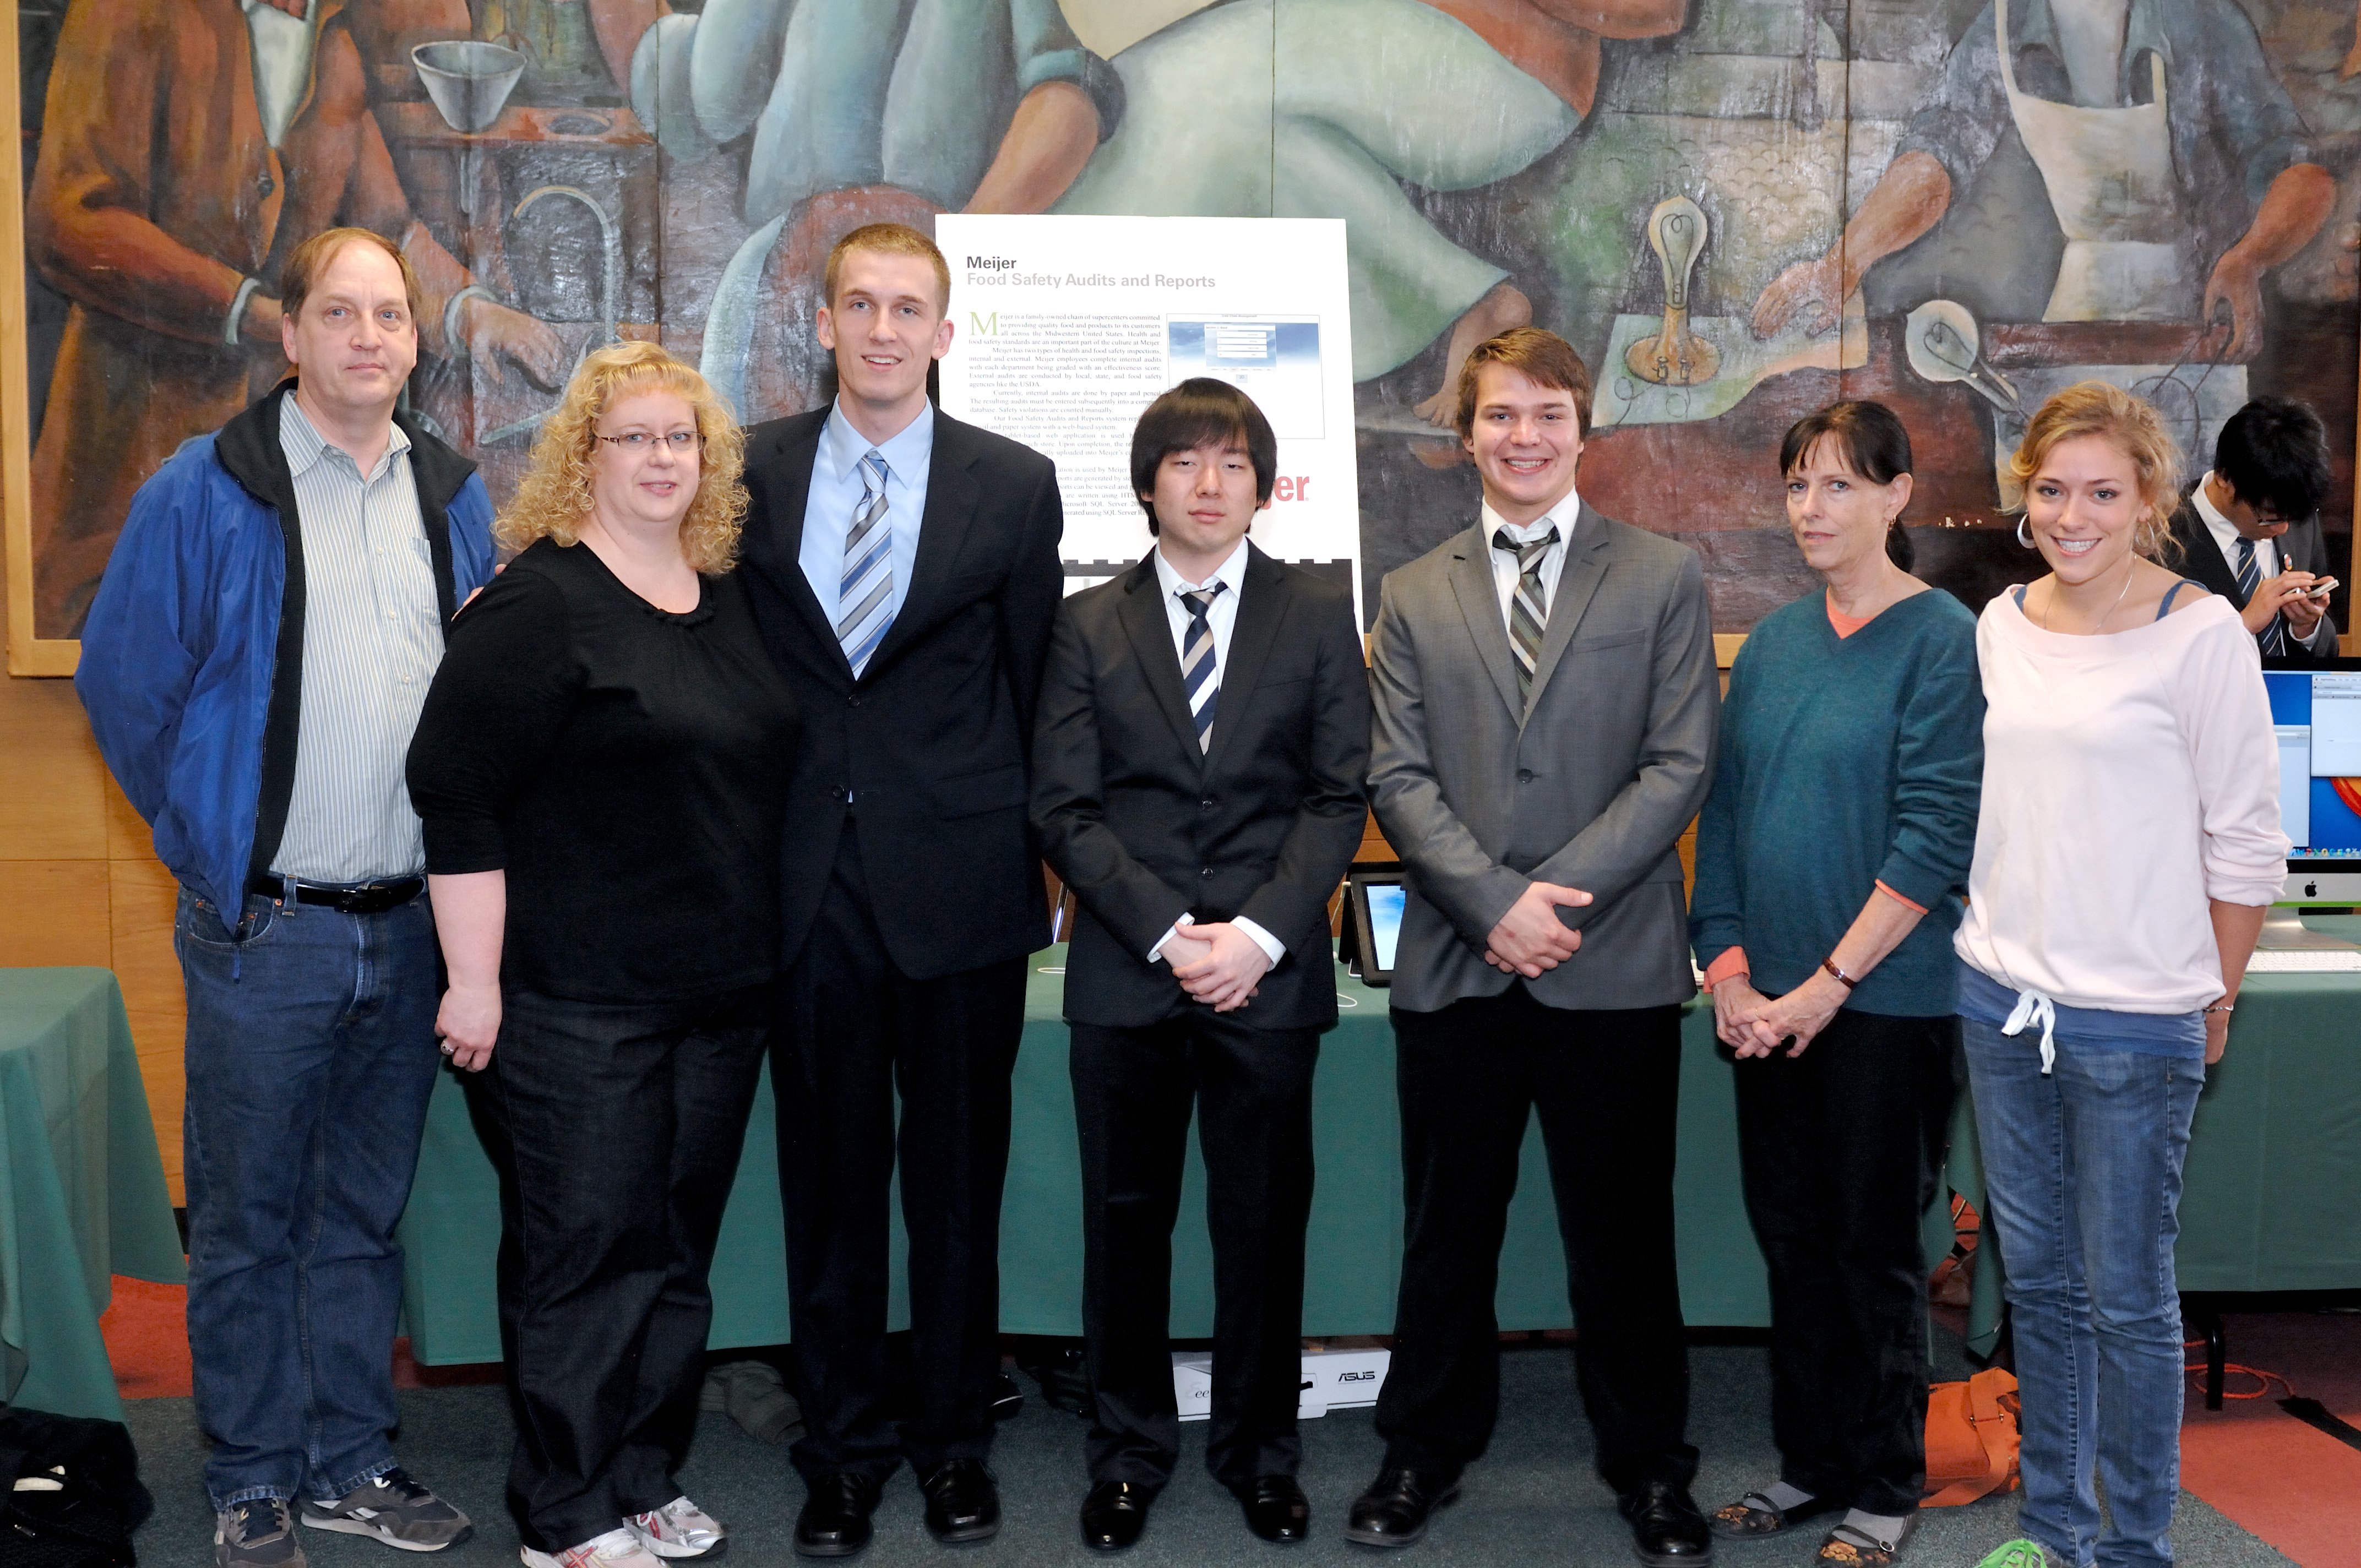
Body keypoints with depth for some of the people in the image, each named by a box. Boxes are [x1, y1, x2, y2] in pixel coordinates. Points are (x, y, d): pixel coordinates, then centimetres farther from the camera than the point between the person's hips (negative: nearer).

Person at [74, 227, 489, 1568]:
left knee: (365, 1210, 15)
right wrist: (209, 853, -2)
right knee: (249, 1220, 7)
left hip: (411, 925, 4)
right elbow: (123, 686, -3)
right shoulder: (204, 494, -7)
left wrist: (457, 868, 8)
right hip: (266, 928, -4)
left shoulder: (452, 497, 7)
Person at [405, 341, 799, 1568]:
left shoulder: (730, 598, 11)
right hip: (575, 1004, -7)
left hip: (722, 993, 7)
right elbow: (454, 790, -14)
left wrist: (756, 961, 18)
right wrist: (473, 981, -16)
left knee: (678, 1244, 14)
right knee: (583, 1250, 1)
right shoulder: (539, 604, -10)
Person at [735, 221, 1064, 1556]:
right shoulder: (751, 473, 5)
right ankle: (845, 1445, 25)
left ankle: (955, 1436, 26)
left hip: (959, 882, -1)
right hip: (807, 882, 1)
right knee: (830, 1181, 10)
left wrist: (1034, 855, 5)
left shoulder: (1015, 484, 2)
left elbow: (1036, 685, 5)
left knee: (959, 1180, 10)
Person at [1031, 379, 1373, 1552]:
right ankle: (1129, 1449, 24)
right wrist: (1166, 932, -11)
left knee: (1263, 1222, 8)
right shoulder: (1088, 625, 7)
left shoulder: (1318, 616, 6)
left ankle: (1258, 1448, 24)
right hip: (1126, 973, 1)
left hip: (1268, 972, 0)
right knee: (1125, 1221, 8)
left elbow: (1339, 796, 1)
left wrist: (1258, 933, -11)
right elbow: (1065, 809, 0)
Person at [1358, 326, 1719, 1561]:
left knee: (1621, 1231, 8)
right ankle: (1426, 1450, 28)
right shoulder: (1414, 597, 10)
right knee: (1447, 1227, 12)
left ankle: (1648, 1466, 25)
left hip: (1614, 965, -1)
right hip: (1455, 967, 2)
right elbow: (1398, 777, 2)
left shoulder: (1663, 579, 5)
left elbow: (1679, 765, -3)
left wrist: (1555, 896, -13)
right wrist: (1493, 901, -13)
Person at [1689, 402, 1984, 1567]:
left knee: (1874, 1241, 4)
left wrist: (1831, 980, -16)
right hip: (1767, 999, 6)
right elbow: (1726, 809, 10)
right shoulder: (1774, 643, 9)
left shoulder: (1944, 641, -9)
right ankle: (1813, 1460, 27)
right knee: (1791, 1232, 12)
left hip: (1886, 995, -5)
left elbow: (1937, 835, -14)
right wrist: (1727, 967, -1)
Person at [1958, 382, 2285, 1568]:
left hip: (2134, 1019, -5)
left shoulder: (2199, 634, -10)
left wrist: (2214, 1000, -2)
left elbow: (2244, 840, -7)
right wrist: (2001, 948, 13)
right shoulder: (2002, 623, 6)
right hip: (2000, 993, 5)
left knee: (2127, 1295, 4)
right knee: (2037, 1277, 16)